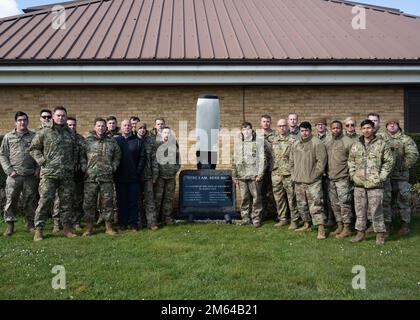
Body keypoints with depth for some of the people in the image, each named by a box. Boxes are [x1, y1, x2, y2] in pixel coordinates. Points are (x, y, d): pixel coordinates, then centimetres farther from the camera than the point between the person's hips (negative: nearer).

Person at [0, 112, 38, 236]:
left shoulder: (34, 136, 8)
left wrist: (38, 169, -1)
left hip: (30, 176, 0)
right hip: (14, 176, 0)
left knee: (30, 201, 7)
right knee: (11, 201, 3)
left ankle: (31, 223, 19)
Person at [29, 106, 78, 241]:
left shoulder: (70, 133, 13)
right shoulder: (44, 132, 1)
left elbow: (75, 151, 23)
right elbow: (33, 148, 3)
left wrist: (73, 163, 11)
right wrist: (42, 161, -7)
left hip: (67, 174, 4)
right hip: (49, 174, -4)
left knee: (66, 202, 9)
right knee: (45, 201, -5)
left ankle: (67, 229, 18)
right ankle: (38, 230, 4)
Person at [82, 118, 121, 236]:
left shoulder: (112, 141, 10)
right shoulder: (87, 141, 6)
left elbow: (117, 156, 14)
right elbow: (82, 156, 6)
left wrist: (113, 168, 3)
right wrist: (85, 168, -5)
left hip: (107, 178, 1)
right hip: (90, 177, -1)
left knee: (107, 202, 4)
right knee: (89, 202, 3)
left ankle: (109, 227, 14)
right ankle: (89, 228, 13)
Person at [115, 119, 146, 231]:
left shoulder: (137, 141, 4)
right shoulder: (115, 141, 6)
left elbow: (142, 157, 2)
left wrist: (138, 172, -4)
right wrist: (114, 172, -2)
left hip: (134, 178, -1)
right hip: (120, 178, 1)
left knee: (134, 201, 4)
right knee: (121, 201, 6)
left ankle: (134, 223, 11)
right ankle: (122, 223, 14)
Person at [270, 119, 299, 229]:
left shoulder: (293, 140, -2)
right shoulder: (274, 140, 13)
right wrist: (271, 168, 12)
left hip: (289, 173, -5)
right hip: (276, 173, 5)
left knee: (291, 198, -1)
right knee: (279, 198, 11)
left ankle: (294, 220, 7)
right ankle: (282, 219, 22)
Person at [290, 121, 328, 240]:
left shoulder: (317, 143, -9)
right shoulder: (295, 144, 12)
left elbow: (321, 161, -13)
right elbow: (292, 161, 19)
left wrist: (314, 175, -12)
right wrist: (294, 175, 11)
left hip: (313, 181, -7)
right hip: (298, 181, 7)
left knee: (316, 205, -9)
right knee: (302, 205, 16)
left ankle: (321, 230, -7)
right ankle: (307, 224, 31)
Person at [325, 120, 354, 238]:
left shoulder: (348, 142, -8)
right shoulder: (327, 143, 14)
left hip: (343, 178, -7)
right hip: (331, 179, 7)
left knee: (344, 203, -4)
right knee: (335, 204, 12)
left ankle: (347, 228, 4)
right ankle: (339, 226, 22)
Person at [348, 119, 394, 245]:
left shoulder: (381, 144, -2)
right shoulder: (356, 145, 10)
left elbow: (389, 161, -2)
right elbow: (351, 161, 18)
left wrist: (382, 176, -7)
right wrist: (353, 174, 7)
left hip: (374, 183, -4)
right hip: (359, 183, 4)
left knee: (376, 210, 0)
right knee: (360, 209, 11)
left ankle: (380, 234, 13)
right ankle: (360, 233, 22)